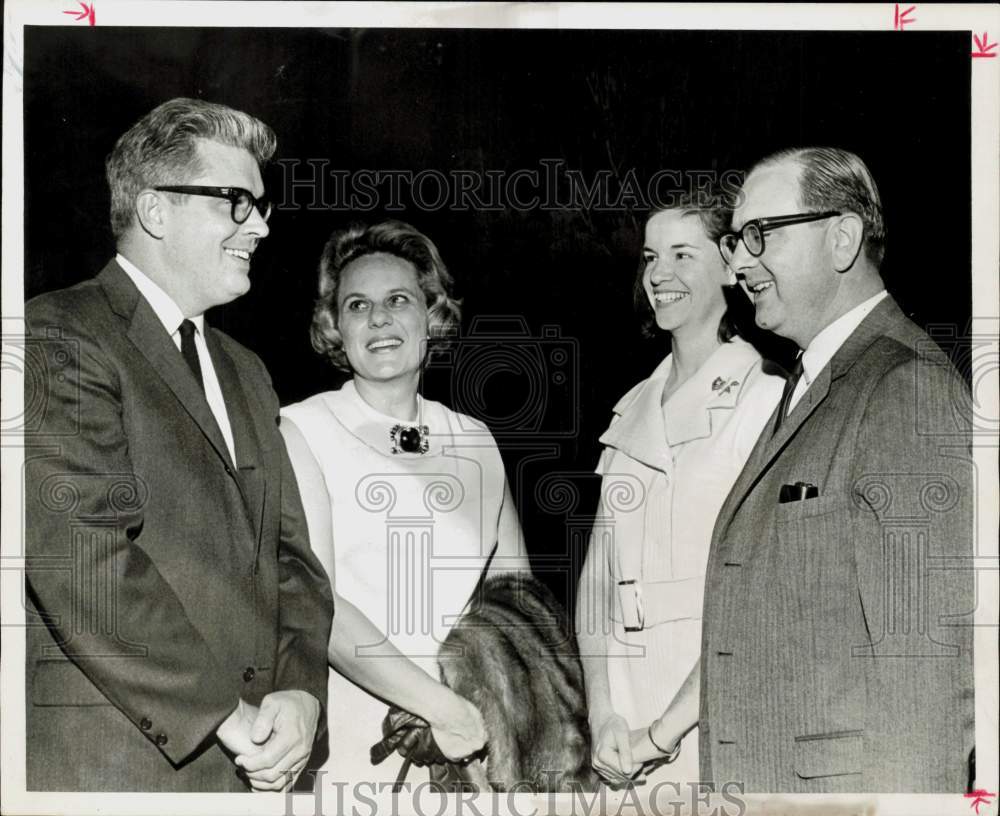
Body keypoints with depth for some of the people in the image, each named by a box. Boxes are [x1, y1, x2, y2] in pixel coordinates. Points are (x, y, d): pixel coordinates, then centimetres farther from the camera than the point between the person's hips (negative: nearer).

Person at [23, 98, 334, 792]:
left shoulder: (246, 373, 18)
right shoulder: (58, 337, -9)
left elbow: (289, 550, 13)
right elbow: (82, 563, -19)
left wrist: (299, 689, -5)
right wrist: (226, 715, -16)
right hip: (109, 763, -7)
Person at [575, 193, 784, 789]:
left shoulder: (766, 399, -8)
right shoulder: (633, 409, 10)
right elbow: (600, 573, 8)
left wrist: (662, 733, -14)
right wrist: (603, 714, -4)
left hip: (718, 733, -4)